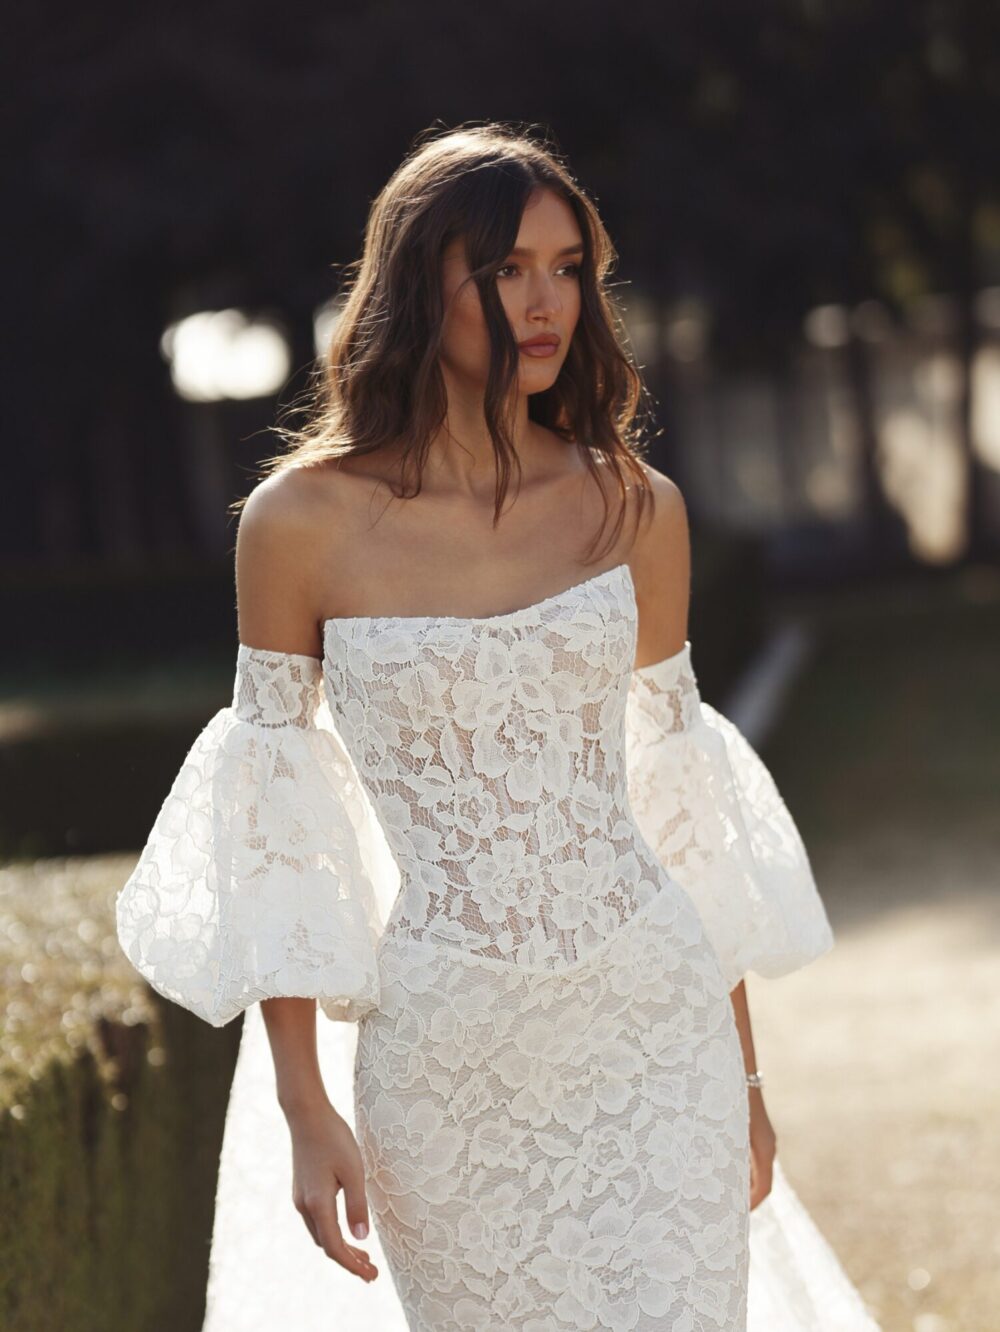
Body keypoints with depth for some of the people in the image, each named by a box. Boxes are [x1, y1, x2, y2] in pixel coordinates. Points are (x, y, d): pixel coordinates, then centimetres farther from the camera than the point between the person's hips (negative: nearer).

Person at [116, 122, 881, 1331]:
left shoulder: (634, 507, 3)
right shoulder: (304, 522, -4)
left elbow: (677, 789, 11)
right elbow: (273, 823, -1)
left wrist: (740, 1074, 13)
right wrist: (305, 1109, -4)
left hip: (652, 1018, 1)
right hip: (445, 1046, -1)